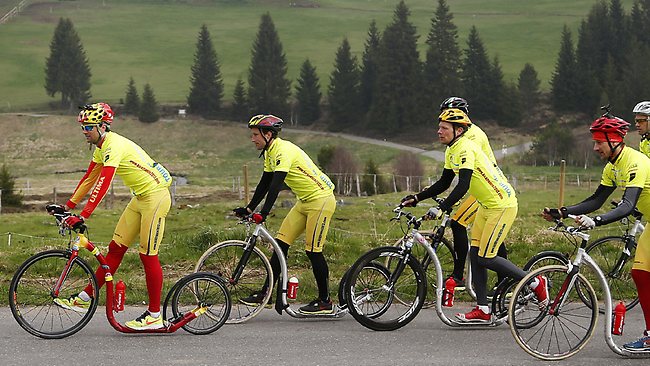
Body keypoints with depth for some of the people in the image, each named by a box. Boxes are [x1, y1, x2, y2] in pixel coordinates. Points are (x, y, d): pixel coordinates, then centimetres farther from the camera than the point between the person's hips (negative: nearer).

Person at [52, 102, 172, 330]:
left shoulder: (114, 145, -22)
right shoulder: (101, 148, 9)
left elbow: (102, 185, -30)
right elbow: (89, 179, 15)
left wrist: (83, 216, -33)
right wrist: (68, 206, 12)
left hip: (155, 196, -9)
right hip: (141, 197, 9)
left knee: (148, 256, -6)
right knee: (115, 248, 8)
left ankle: (155, 316, 0)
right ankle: (85, 298, 11)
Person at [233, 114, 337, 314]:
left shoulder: (283, 150, -22)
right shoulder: (270, 153, 8)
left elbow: (276, 184, -32)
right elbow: (265, 184, 13)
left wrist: (263, 213, -38)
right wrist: (249, 209, 6)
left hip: (321, 200, -10)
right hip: (305, 201, 10)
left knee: (313, 251, -7)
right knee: (281, 243, 3)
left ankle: (325, 302, 3)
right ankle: (265, 293, 4)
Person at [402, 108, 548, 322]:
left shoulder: (465, 149, -22)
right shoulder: (451, 151, 9)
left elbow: (463, 186, -30)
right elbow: (444, 184, 16)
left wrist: (441, 209, -35)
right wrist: (416, 198, 10)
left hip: (502, 204, -10)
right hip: (486, 205, 10)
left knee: (485, 258, -9)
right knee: (475, 254, 5)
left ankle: (535, 283, 5)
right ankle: (482, 310, 8)